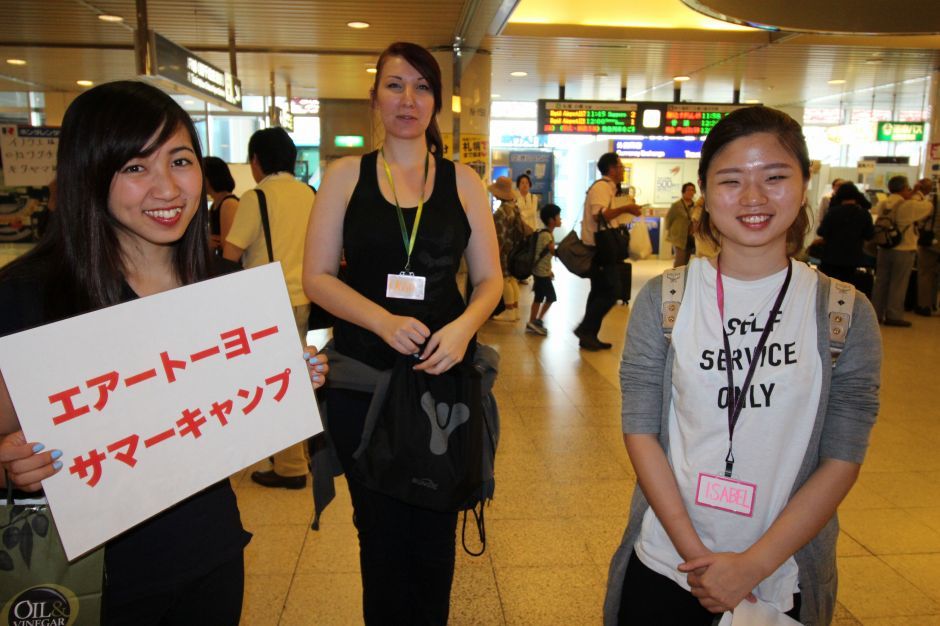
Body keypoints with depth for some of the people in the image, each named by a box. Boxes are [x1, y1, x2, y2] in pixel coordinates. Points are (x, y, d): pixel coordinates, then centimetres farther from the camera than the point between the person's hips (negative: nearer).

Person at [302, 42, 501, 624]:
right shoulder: (346, 175, 4)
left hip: (444, 370, 1)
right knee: (381, 530, 12)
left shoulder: (462, 180, 6)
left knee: (436, 529, 11)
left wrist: (464, 326, -15)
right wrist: (384, 320, -17)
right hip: (363, 375, 0)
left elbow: (490, 279, 5)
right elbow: (317, 276, 0)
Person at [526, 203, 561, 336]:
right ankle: (538, 321, 4)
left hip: (541, 271, 10)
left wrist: (549, 270, 20)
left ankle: (532, 323, 16)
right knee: (551, 297, -2)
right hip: (542, 272, -10)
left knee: (539, 298, 12)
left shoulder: (546, 233, 13)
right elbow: (555, 252, -25)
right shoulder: (546, 235, -18)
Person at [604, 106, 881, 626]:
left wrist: (753, 565, -13)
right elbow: (640, 431, -8)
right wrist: (695, 554, -13)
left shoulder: (845, 313, -6)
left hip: (782, 582, 0)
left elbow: (842, 459, -7)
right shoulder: (663, 299, -7)